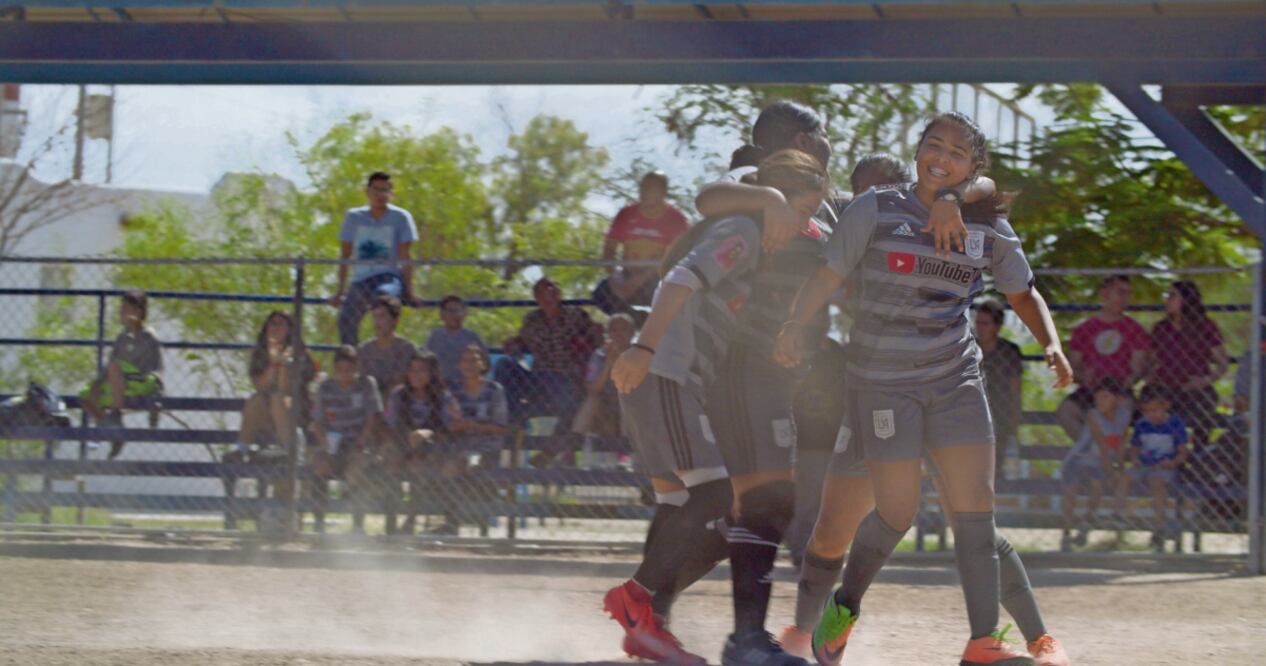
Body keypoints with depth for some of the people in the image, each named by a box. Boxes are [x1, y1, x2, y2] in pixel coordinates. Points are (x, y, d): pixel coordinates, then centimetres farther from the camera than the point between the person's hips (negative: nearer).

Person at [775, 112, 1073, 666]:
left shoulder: (988, 228, 4)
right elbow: (828, 273, -8)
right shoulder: (878, 210, -6)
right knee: (897, 513, -3)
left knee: (976, 504, -7)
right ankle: (843, 609, 24)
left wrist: (1051, 345, -3)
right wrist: (795, 325, -25)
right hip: (884, 381, -3)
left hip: (956, 376, 3)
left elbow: (1023, 293, 15)